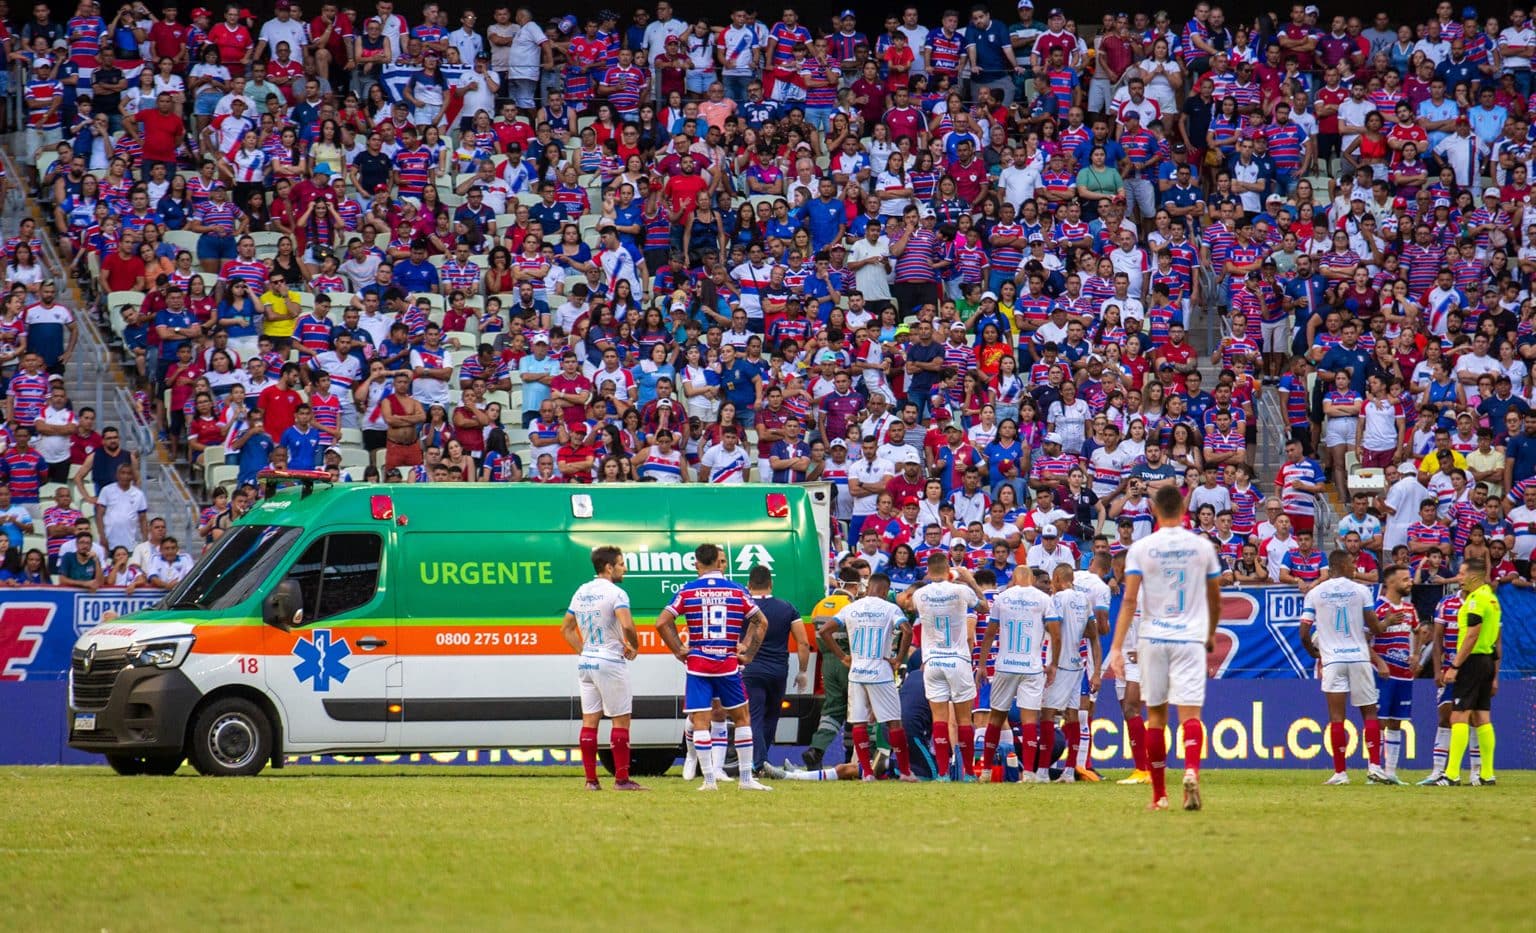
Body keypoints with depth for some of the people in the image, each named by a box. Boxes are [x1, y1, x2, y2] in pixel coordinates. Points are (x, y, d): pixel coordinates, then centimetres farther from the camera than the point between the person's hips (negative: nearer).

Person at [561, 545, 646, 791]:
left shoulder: (581, 592, 11)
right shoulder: (615, 593, -12)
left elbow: (566, 628, 17)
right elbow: (627, 625, -26)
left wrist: (583, 651, 17)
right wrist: (634, 647, -9)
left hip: (586, 661, 7)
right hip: (610, 663, -7)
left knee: (589, 721, 6)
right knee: (621, 721, 0)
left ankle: (591, 780, 5)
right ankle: (621, 778, -2)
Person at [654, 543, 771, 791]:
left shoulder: (687, 591, 0)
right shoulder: (737, 591, 2)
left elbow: (662, 622, -5)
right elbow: (760, 622, 4)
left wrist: (679, 651, 2)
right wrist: (748, 654, 10)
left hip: (697, 666, -1)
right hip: (728, 665, 1)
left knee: (700, 722, 3)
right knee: (741, 718, 12)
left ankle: (709, 779, -2)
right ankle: (746, 777, 12)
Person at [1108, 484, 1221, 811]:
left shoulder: (1141, 548, -2)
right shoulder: (1203, 546, 3)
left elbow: (1129, 600, -8)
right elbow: (1215, 597, 13)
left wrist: (1117, 647, -10)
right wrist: (1211, 634, 30)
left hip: (1152, 638, 0)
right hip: (1190, 638, 0)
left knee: (1156, 714, 10)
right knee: (1190, 713, -7)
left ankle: (1159, 794, 14)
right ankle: (1191, 771, -35)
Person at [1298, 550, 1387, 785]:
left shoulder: (1315, 594, 3)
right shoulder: (1360, 591, 0)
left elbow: (1304, 634, 2)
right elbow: (1375, 628, 2)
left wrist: (1313, 652, 22)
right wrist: (1387, 625, 25)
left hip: (1332, 660, 0)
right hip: (1359, 658, 0)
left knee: (1336, 717, 0)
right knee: (1370, 713, 8)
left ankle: (1340, 772, -2)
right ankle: (1375, 766, -2)